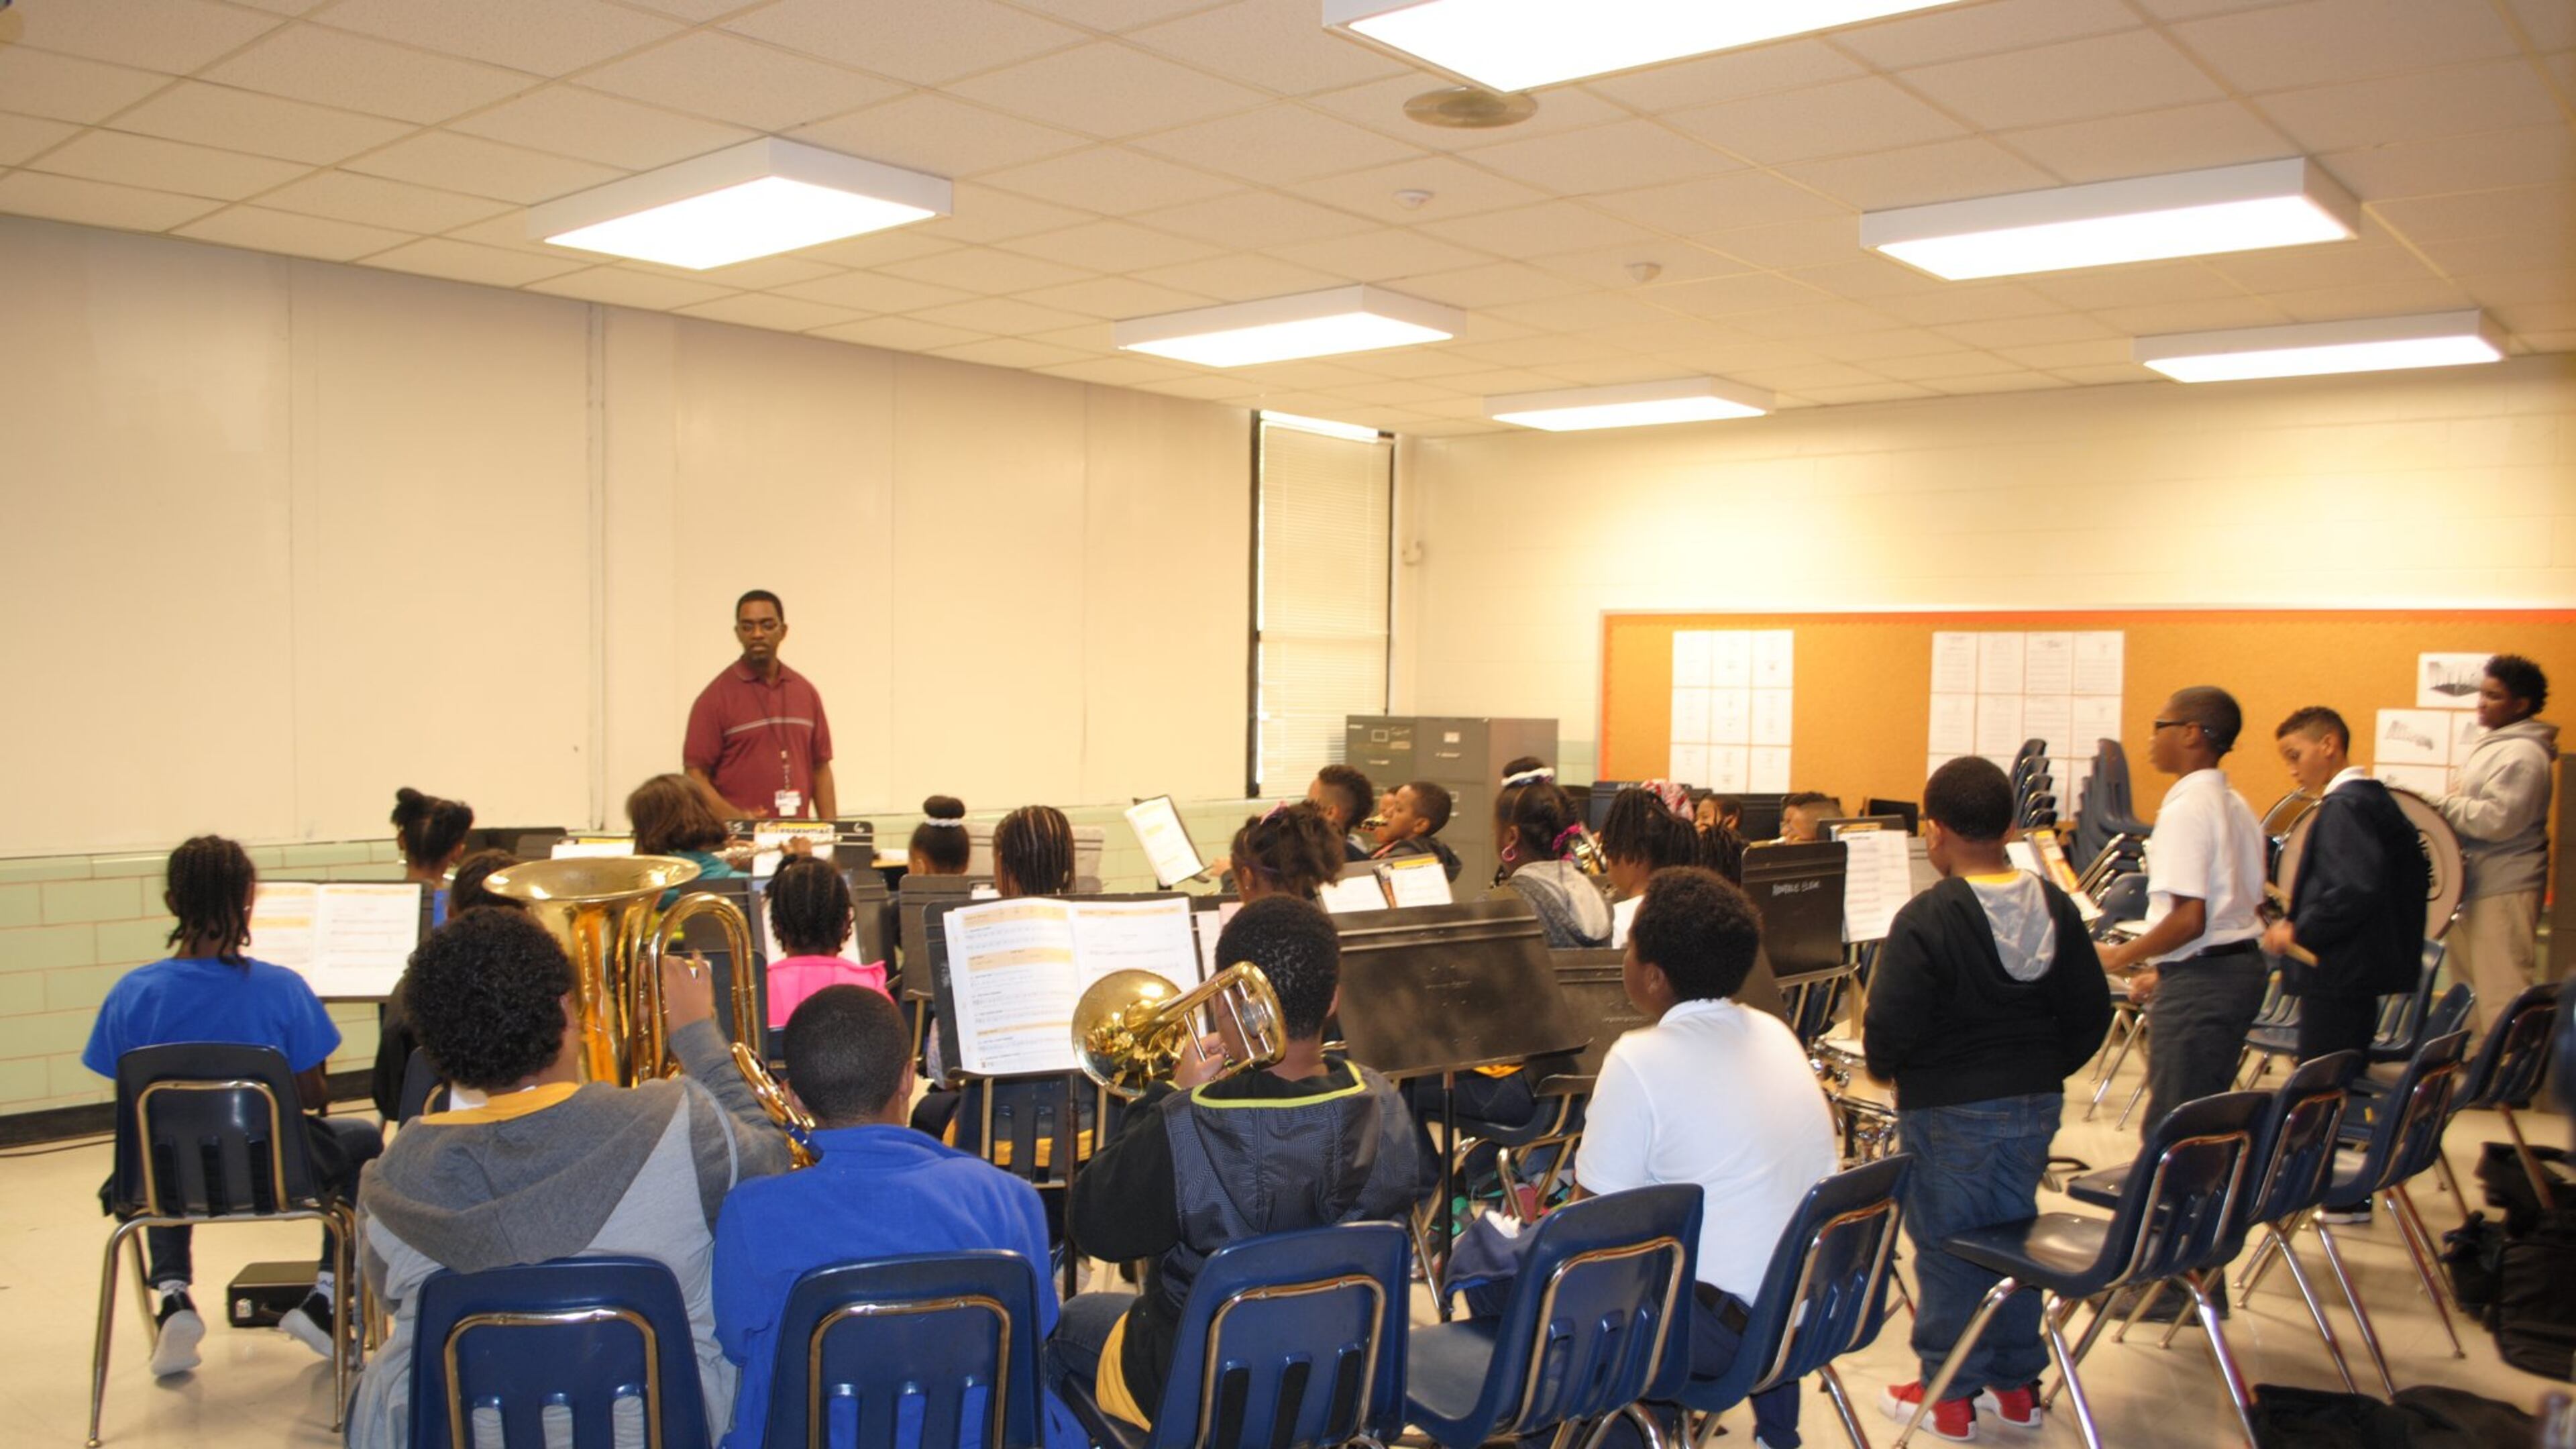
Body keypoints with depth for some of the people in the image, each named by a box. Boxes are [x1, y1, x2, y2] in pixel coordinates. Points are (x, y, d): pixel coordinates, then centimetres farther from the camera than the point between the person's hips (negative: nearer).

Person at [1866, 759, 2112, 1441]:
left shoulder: (1926, 919, -21)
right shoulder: (2055, 906, -1)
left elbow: (1890, 1025, -20)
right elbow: (2092, 1008, 5)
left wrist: (1885, 1069, 0)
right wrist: (2045, 1070, 16)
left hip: (1949, 1109, -6)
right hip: (2036, 1103, 6)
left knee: (1946, 1245, 7)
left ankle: (1949, 1394, 17)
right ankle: (2016, 1383, 29)